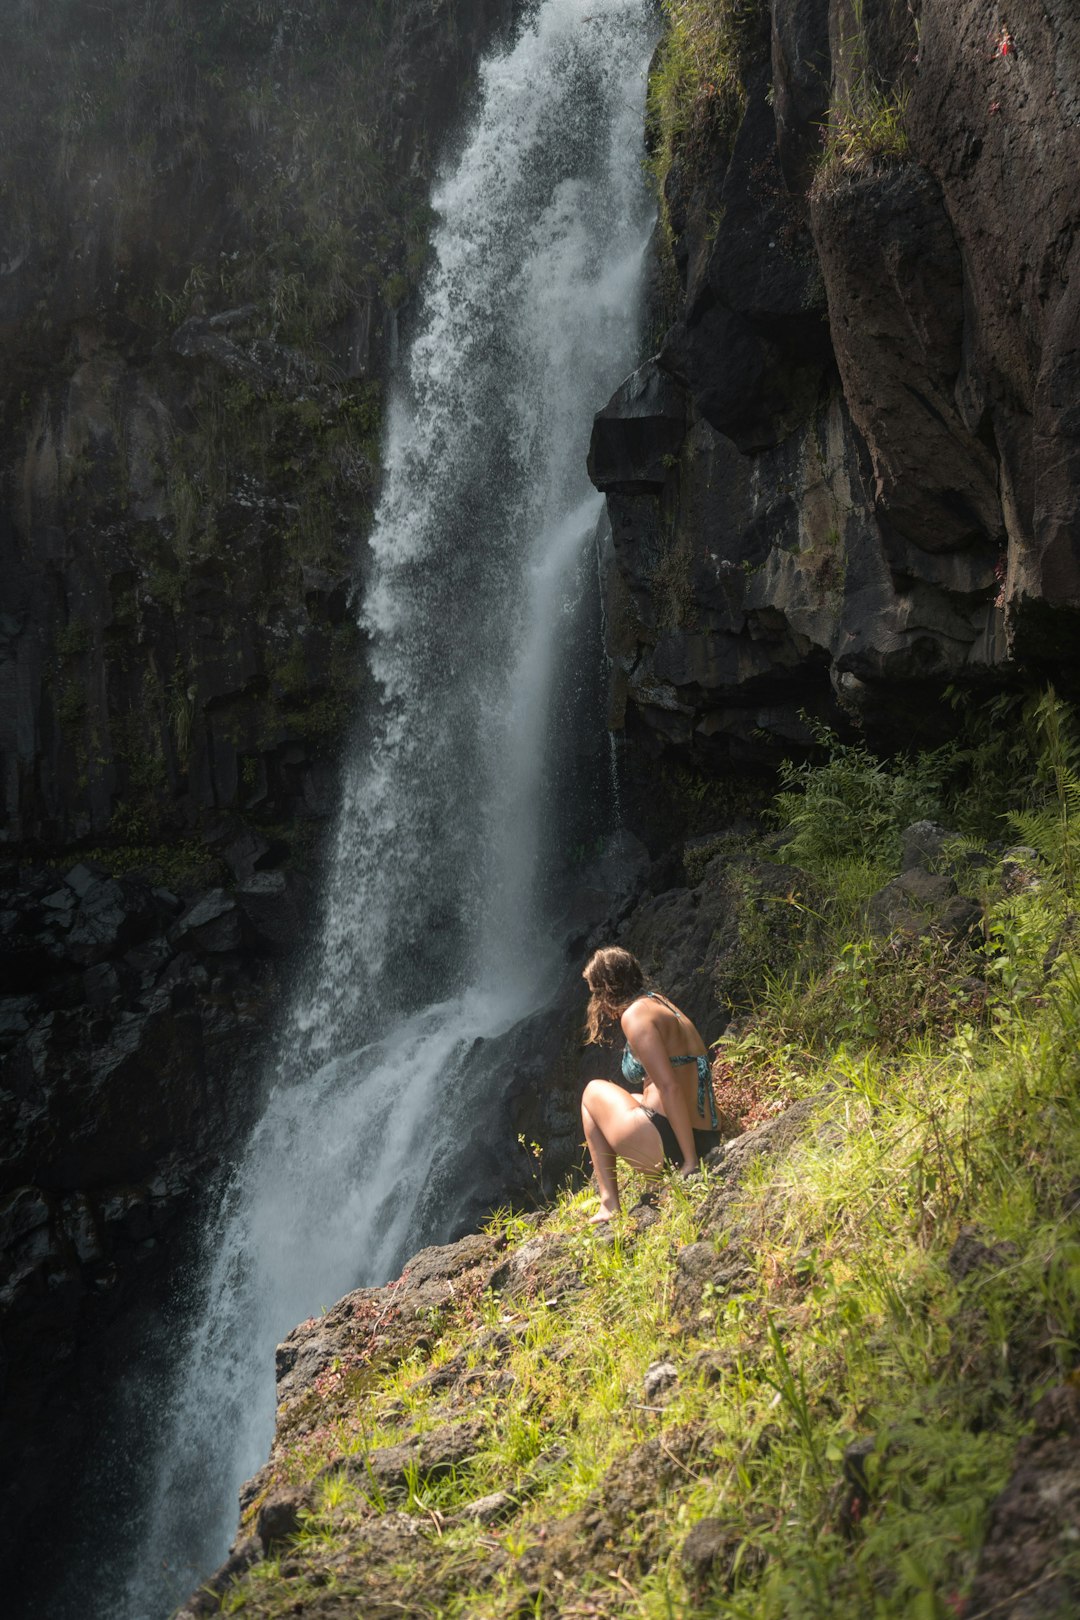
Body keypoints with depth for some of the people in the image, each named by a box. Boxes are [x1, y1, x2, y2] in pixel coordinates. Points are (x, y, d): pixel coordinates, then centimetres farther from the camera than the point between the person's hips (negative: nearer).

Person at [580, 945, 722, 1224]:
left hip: (666, 1146, -9)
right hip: (709, 1140, 9)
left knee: (594, 1092, 17)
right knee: (637, 1098, 35)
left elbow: (670, 1088, -18)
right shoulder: (661, 1003, 19)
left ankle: (609, 1203, 7)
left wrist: (691, 1162, -19)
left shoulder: (635, 1015, -8)